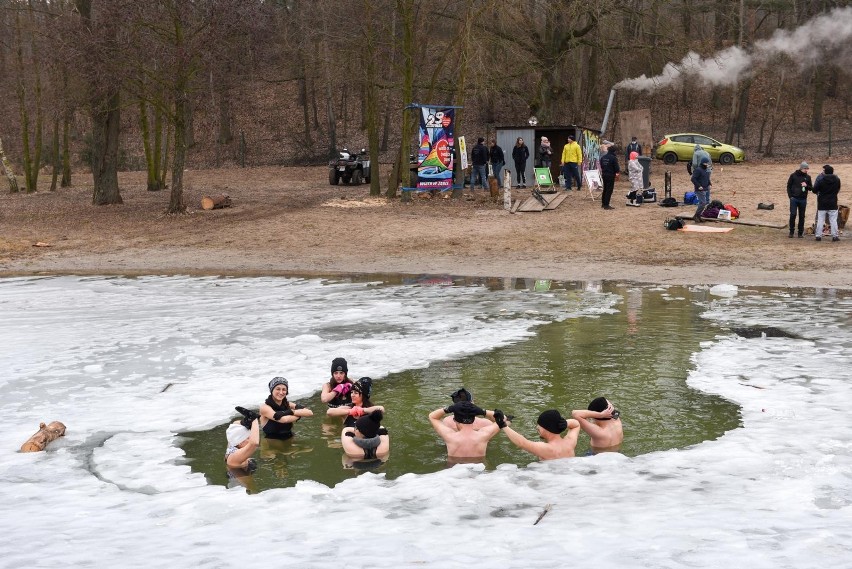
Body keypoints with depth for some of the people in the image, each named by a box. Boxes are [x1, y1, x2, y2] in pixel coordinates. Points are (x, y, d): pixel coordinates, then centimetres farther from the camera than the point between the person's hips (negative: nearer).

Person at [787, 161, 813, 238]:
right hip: (794, 198, -2)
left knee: (802, 216, 5)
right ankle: (791, 231, 4)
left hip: (803, 199, 2)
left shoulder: (808, 177, 6)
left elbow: (811, 188, 8)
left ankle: (801, 232, 11)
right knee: (793, 215, -6)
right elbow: (788, 186, 4)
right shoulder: (793, 175, 1)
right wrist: (790, 196, -6)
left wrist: (806, 186, -13)